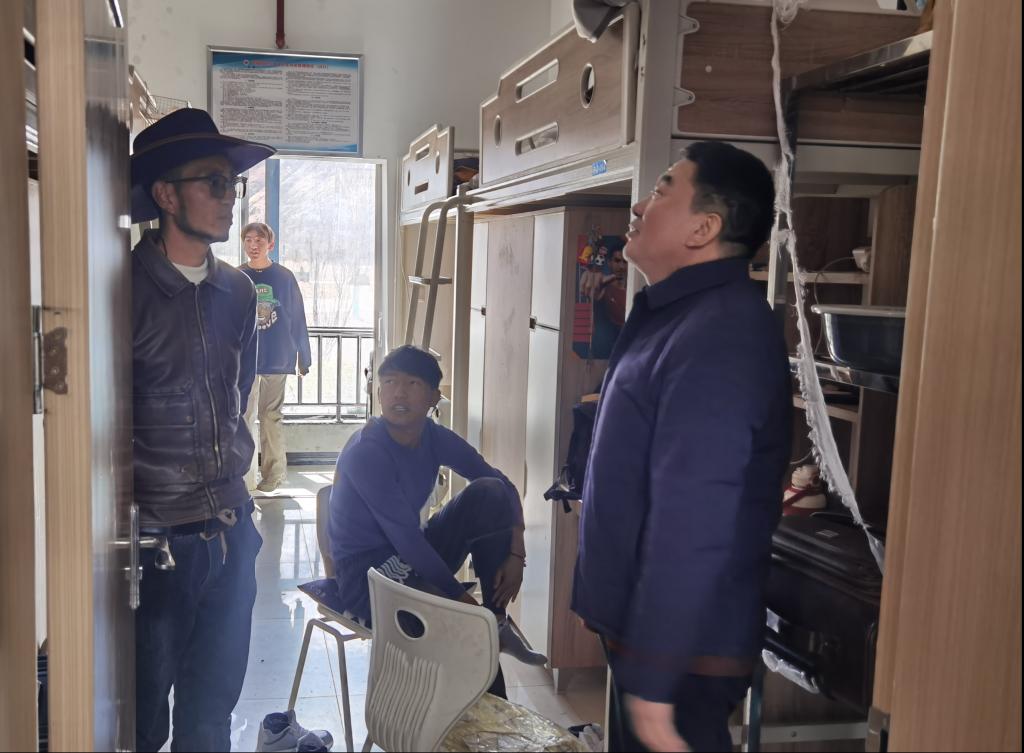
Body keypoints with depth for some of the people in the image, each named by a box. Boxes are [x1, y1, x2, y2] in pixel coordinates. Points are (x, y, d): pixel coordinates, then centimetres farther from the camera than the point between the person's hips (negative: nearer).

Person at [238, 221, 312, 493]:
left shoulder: (284, 277, -2)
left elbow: (297, 319, 3)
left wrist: (303, 357, 4)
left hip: (277, 359, -1)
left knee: (270, 417, 10)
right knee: (244, 418, 4)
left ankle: (274, 471, 19)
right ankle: (245, 476, 11)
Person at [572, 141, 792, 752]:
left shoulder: (719, 336, -24)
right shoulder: (684, 316, 10)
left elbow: (691, 525, -28)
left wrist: (651, 680, -25)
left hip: (681, 651, -9)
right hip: (646, 629, 9)